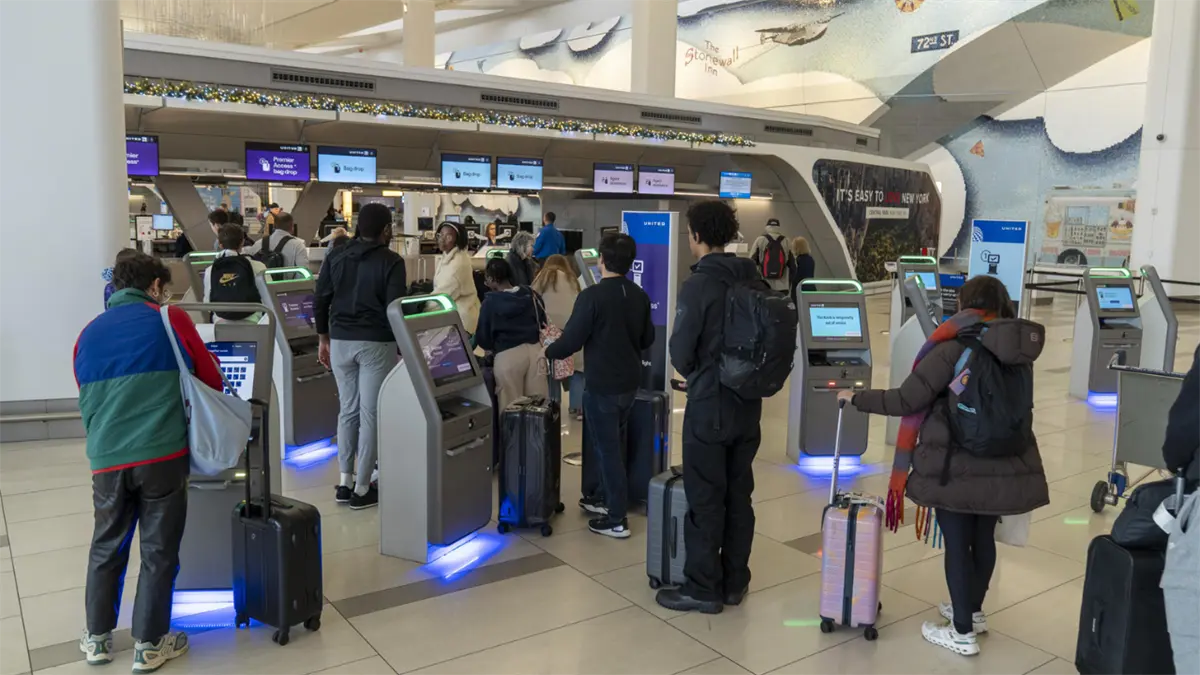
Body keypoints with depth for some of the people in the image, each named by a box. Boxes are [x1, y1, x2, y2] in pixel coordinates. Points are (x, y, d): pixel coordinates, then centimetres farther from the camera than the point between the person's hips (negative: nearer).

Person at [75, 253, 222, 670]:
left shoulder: (89, 334, 13)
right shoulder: (171, 320, 0)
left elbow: (87, 400, 23)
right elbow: (212, 383, 8)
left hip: (107, 459, 4)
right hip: (162, 455, -4)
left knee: (106, 548, 19)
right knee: (158, 551, 7)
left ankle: (98, 638, 30)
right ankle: (148, 645, 16)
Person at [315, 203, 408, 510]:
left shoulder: (335, 255, 7)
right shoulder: (391, 261, -8)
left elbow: (320, 301, 7)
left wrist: (323, 339, 16)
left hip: (341, 340, 5)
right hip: (376, 343, -5)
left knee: (347, 409, 15)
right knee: (371, 413, 1)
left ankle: (344, 482, 18)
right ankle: (362, 488, 7)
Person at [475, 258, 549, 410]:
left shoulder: (491, 301, -6)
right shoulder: (531, 294, 6)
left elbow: (483, 338, 2)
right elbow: (543, 323, 15)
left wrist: (492, 347, 23)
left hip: (507, 355, -4)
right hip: (535, 350, 4)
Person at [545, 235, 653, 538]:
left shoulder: (592, 295, -19)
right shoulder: (640, 296, 3)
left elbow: (572, 340, -17)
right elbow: (647, 339, 13)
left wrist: (549, 351, 3)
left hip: (602, 385, -7)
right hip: (630, 382, 7)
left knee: (607, 449, 2)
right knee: (614, 445, 21)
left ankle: (617, 519, 8)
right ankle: (609, 500, 35)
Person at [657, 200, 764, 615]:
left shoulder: (698, 284, -17)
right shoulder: (754, 279, 3)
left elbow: (680, 353, -15)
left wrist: (692, 373, 6)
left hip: (710, 405, -7)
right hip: (748, 403, 7)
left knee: (705, 500, 4)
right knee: (739, 495, 14)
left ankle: (703, 589, 13)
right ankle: (734, 582, 25)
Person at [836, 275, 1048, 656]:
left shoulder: (954, 349, -15)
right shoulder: (1019, 352, 4)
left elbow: (906, 400, -18)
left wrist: (856, 399, -6)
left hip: (957, 466, -6)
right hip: (1005, 464, 6)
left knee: (957, 543, 4)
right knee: (984, 537, 19)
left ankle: (962, 633, 15)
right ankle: (973, 611, 38)